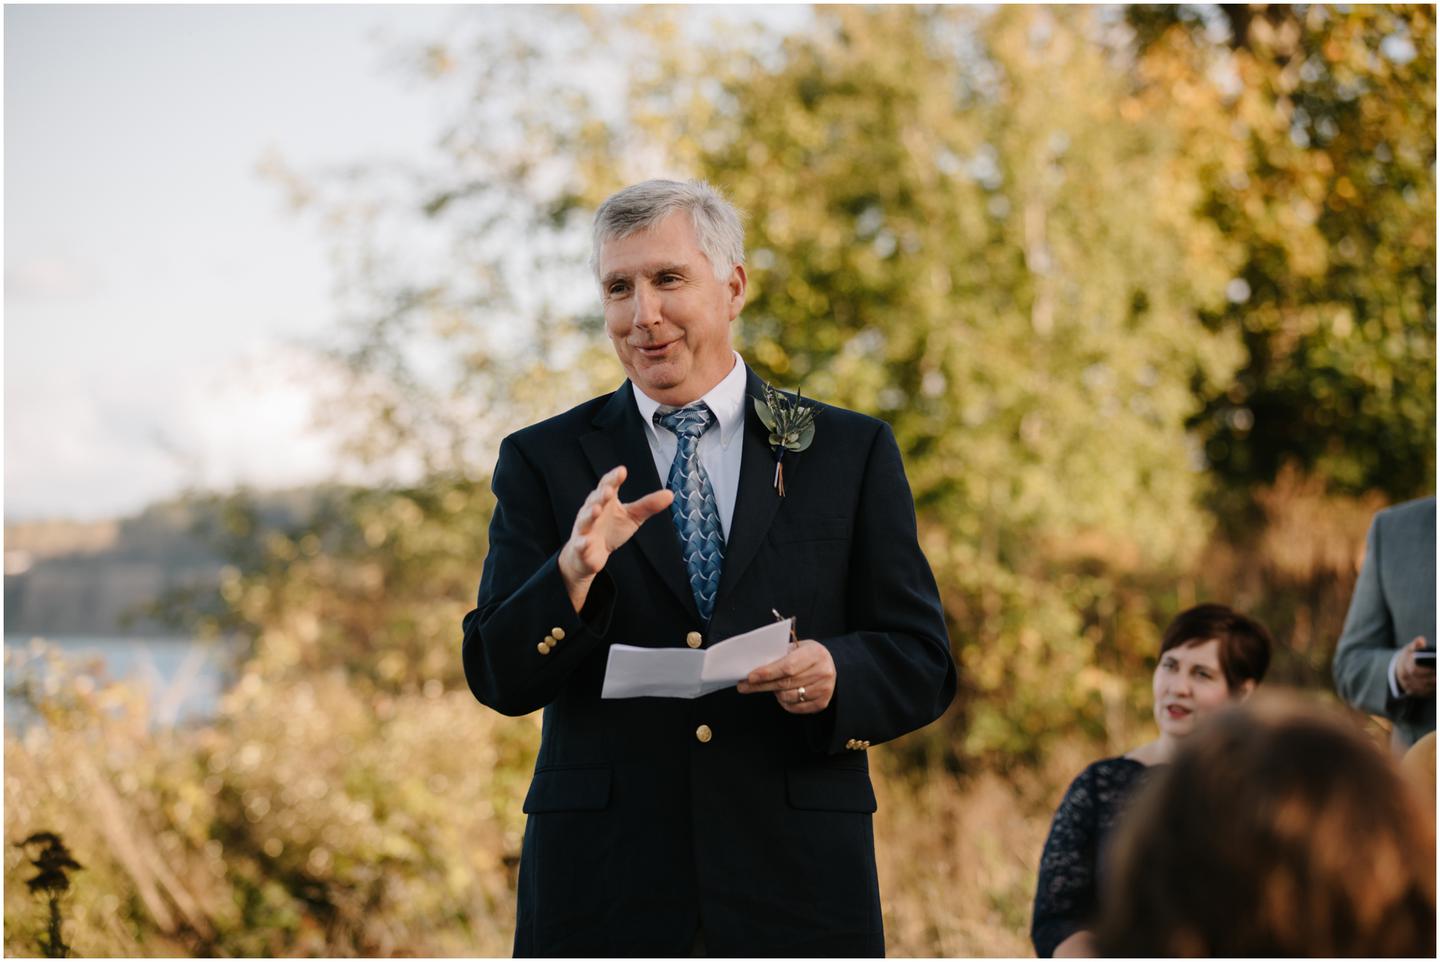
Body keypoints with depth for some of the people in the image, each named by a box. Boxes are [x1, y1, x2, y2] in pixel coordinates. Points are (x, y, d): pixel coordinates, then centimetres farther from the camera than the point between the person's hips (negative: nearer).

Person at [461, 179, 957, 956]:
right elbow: (499, 679, 0)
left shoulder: (851, 452, 9)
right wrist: (573, 572, -18)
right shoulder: (544, 461, 8)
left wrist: (835, 672, -15)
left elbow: (923, 665, 6)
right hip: (602, 894, 0)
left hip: (797, 889, 0)